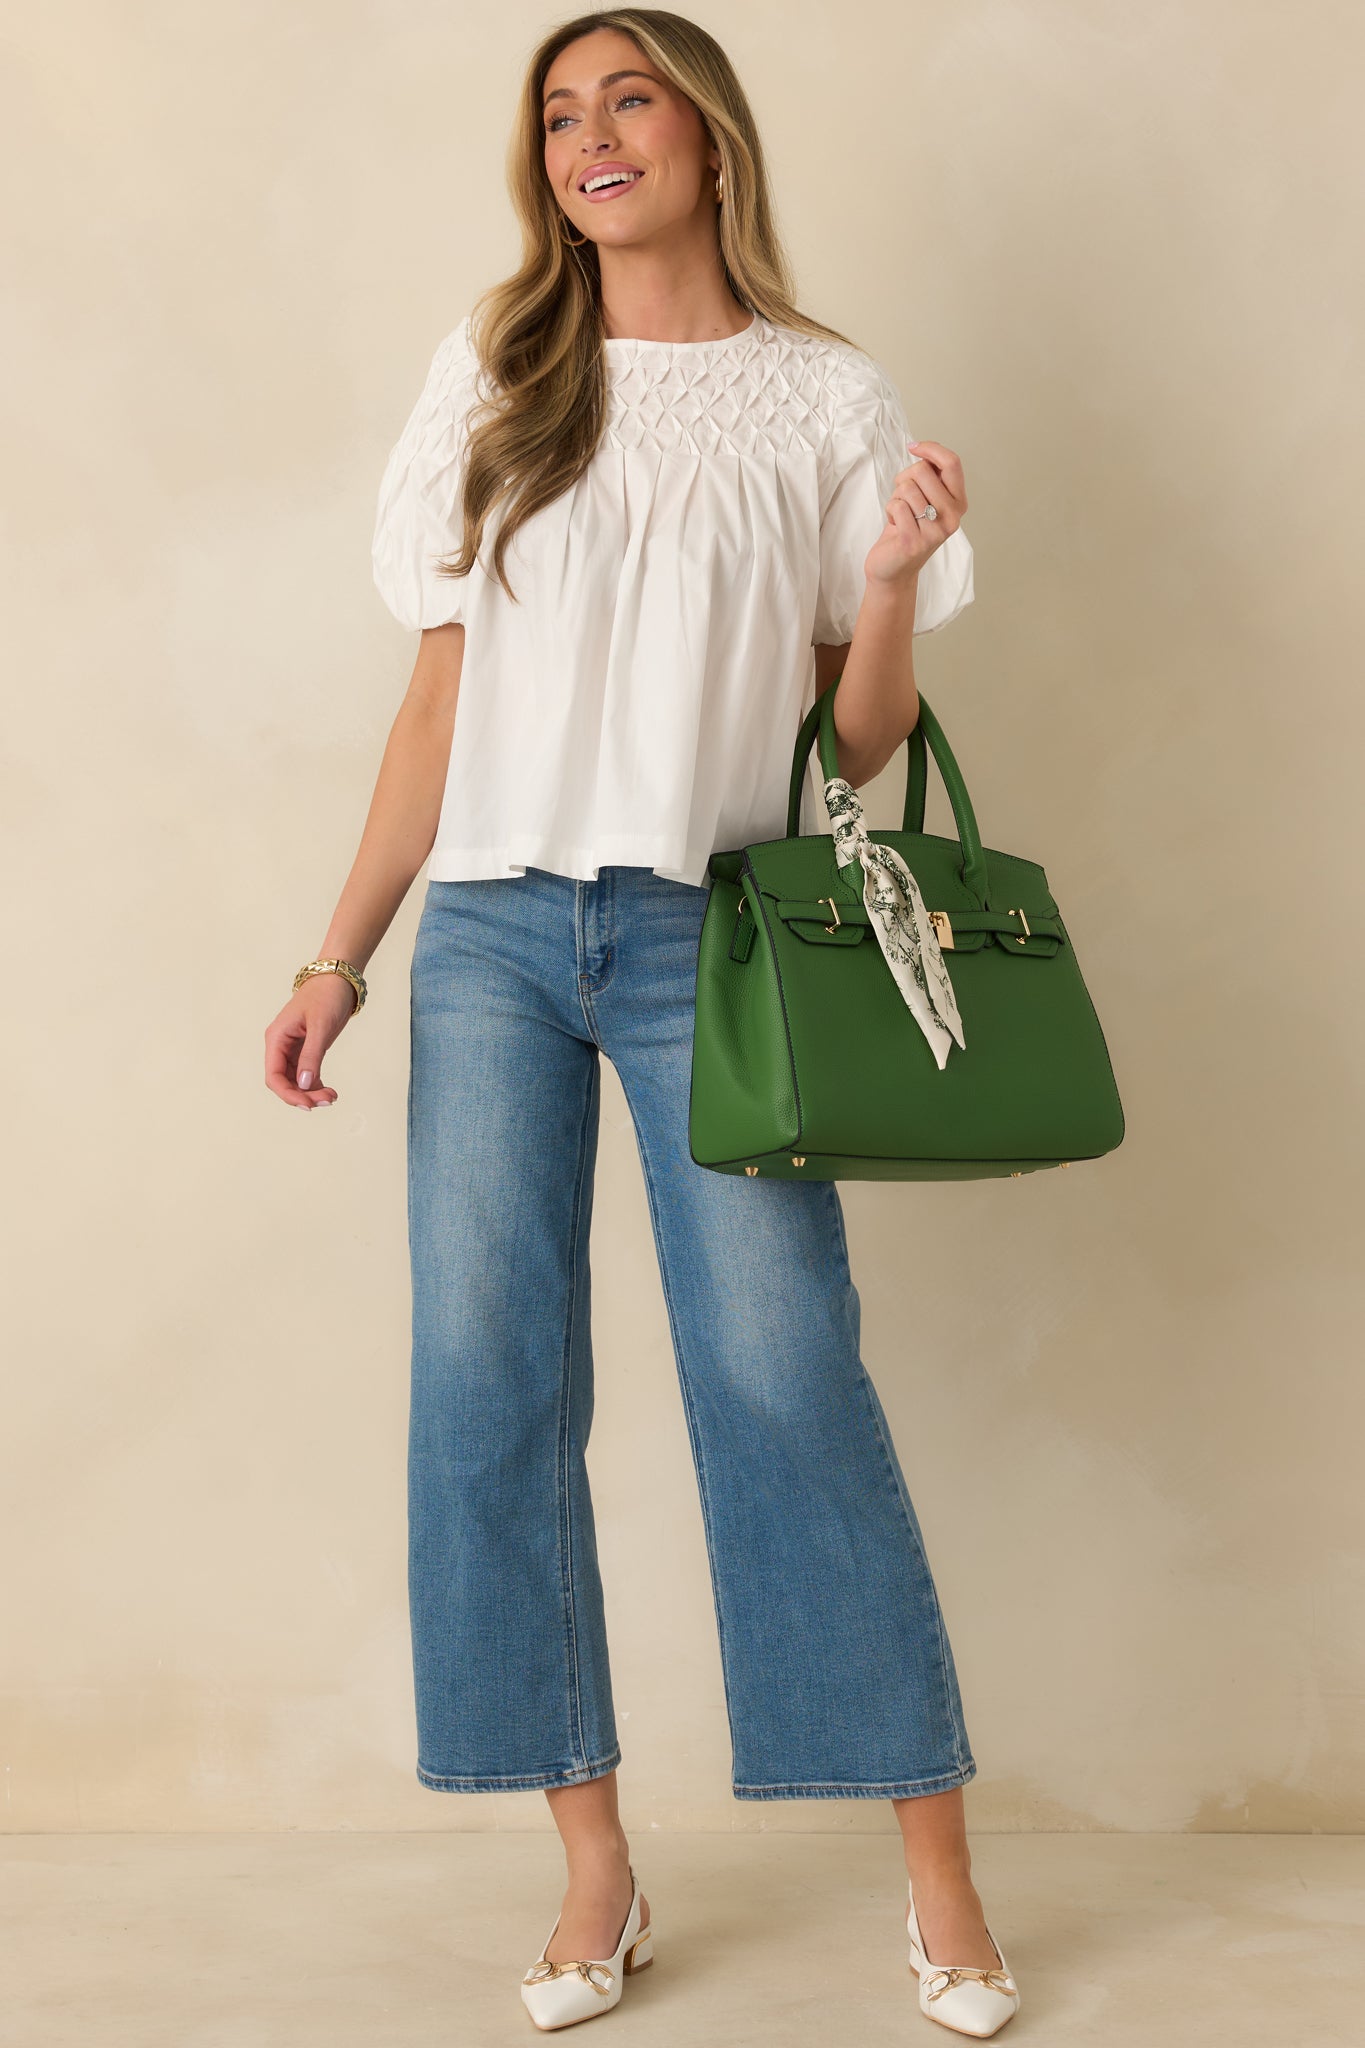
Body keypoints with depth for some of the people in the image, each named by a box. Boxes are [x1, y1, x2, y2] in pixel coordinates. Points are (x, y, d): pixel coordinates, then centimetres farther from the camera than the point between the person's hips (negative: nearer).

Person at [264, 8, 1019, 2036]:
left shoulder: (826, 398, 8)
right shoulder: (493, 378, 13)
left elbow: (862, 744, 7)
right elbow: (440, 697, 12)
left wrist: (896, 581, -12)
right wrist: (339, 953, 8)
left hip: (712, 936, -2)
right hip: (494, 931, 3)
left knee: (784, 1380, -7)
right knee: (483, 1381, -2)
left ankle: (939, 1874, 6)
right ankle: (596, 1869, 11)